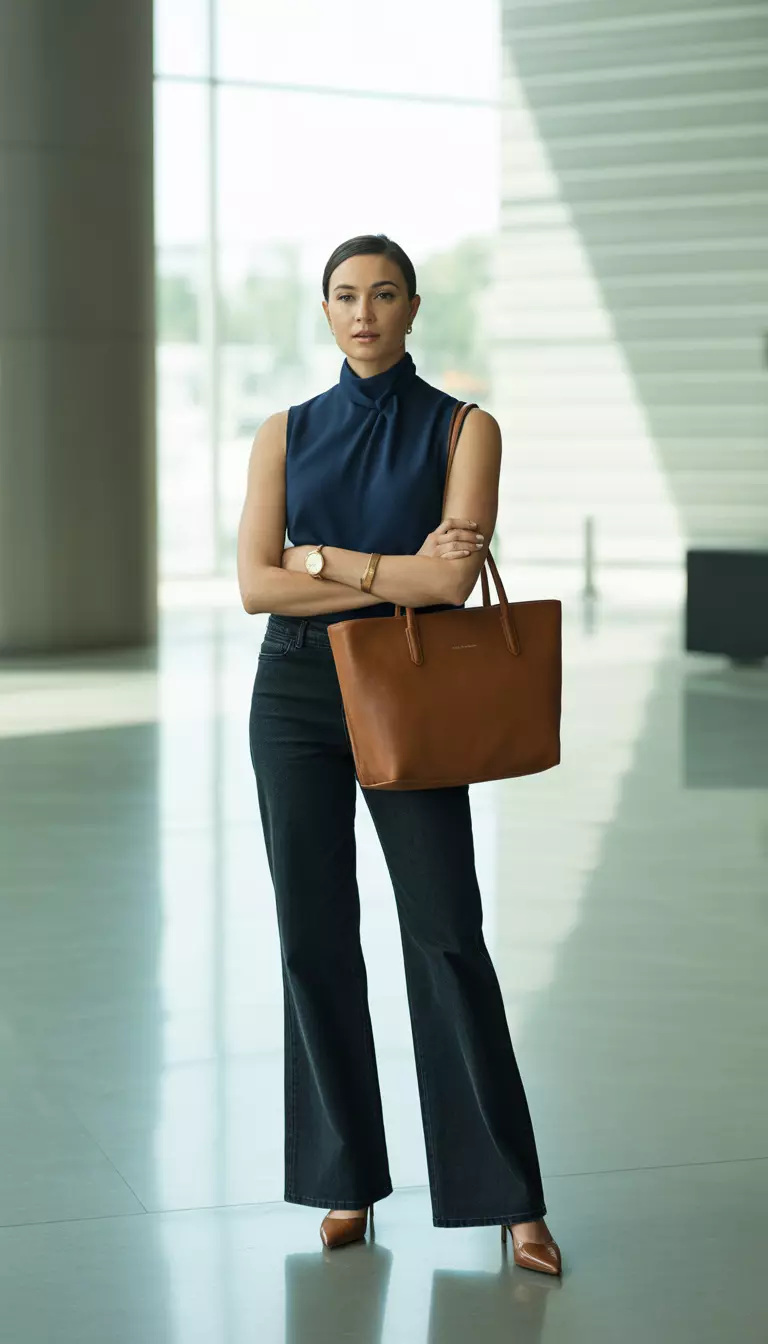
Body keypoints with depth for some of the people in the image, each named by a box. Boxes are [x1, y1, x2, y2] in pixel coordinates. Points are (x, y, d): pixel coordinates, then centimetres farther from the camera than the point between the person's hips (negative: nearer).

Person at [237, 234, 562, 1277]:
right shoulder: (286, 434, 7)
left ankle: (511, 1198, 1)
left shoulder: (464, 429, -1)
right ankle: (347, 1181, 17)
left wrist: (324, 558, -8)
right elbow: (256, 584, -5)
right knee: (315, 938, 5)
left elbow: (452, 580, -14)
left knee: (447, 936, -6)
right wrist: (394, 576, -11)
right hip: (295, 694, 3)